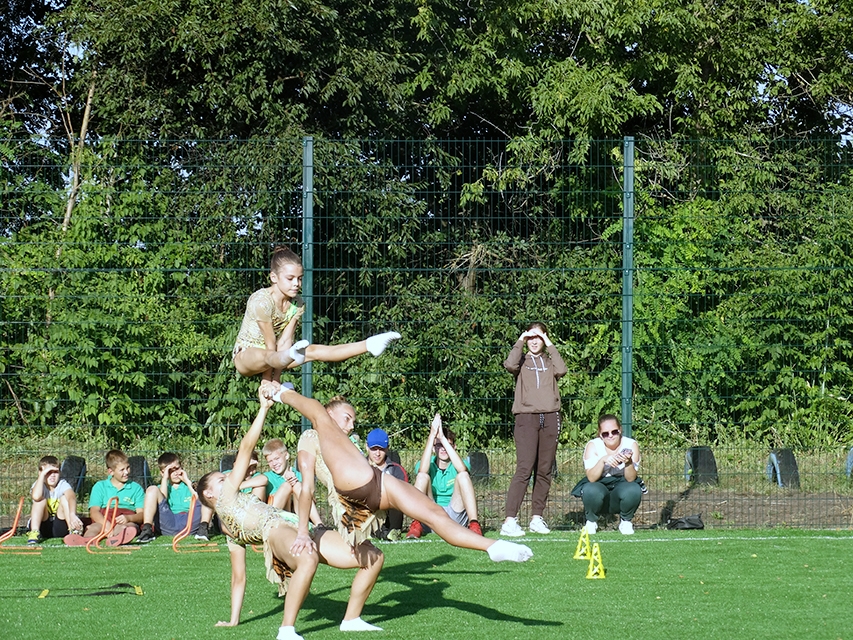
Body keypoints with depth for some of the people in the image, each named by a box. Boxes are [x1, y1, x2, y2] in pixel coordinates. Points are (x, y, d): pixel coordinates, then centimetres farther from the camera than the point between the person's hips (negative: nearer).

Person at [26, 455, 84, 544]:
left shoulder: (62, 484, -4)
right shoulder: (38, 485, -4)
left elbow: (72, 497, -28)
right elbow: (36, 496, -31)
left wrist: (72, 514, -49)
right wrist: (42, 474, -23)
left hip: (60, 528, 0)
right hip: (42, 526, 0)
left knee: (65, 498, -17)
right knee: (41, 499, -20)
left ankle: (73, 531, -31)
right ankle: (34, 533, -32)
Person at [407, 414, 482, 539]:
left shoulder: (457, 466, 9)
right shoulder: (429, 465, 9)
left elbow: (462, 469, -19)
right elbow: (422, 471, -18)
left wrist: (443, 438, -21)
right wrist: (432, 435, -21)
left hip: (455, 518, 0)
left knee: (463, 475, -19)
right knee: (423, 476, -17)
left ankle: (474, 524, -32)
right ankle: (416, 525, -28)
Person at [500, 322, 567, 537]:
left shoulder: (549, 361, 17)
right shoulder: (522, 360, 12)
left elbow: (561, 370, -4)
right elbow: (510, 365, -11)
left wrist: (550, 346, 1)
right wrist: (520, 342, -2)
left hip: (549, 418, 3)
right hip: (526, 417, -3)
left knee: (545, 470, 2)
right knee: (524, 469, -14)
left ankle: (537, 518, 10)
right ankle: (510, 521, -18)